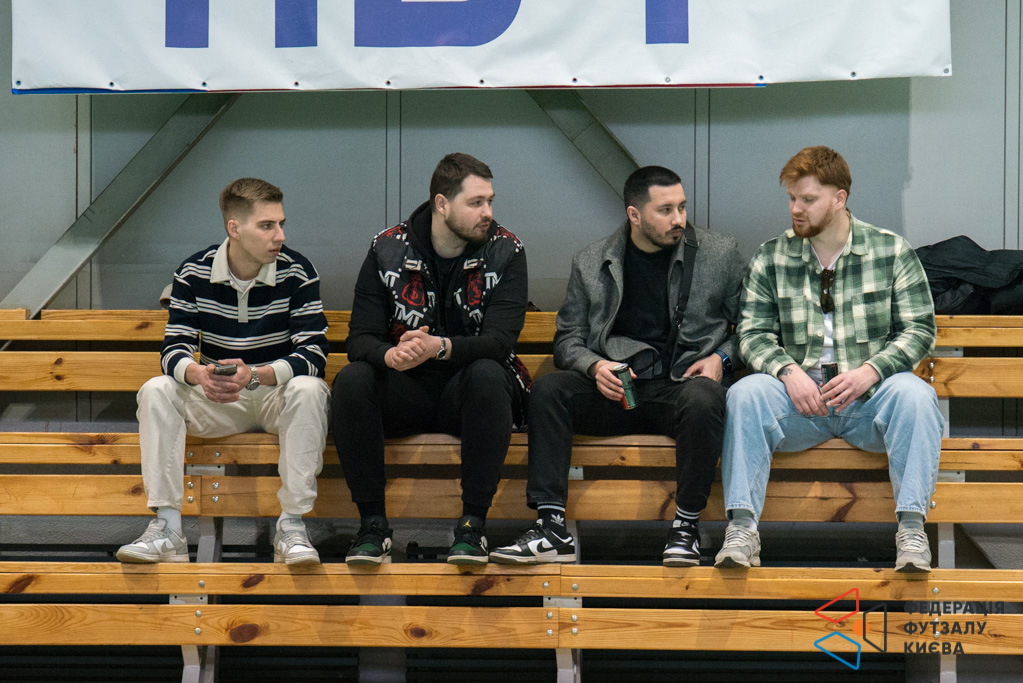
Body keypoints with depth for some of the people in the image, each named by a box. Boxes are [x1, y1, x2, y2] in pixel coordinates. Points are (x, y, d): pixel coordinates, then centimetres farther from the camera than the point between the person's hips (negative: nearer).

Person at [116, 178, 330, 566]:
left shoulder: (297, 272, -12)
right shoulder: (193, 273, -6)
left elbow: (313, 353, -18)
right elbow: (174, 349, -9)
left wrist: (255, 375, -36)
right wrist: (199, 374, -34)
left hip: (278, 395, -2)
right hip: (217, 400, 2)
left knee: (309, 390, -35)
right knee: (155, 391, -23)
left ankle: (291, 527, -30)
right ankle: (167, 528, -27)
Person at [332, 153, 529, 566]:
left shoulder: (505, 252, -4)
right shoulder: (387, 249, -1)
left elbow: (499, 341, -16)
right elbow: (360, 339, -7)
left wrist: (439, 347, -36)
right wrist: (391, 356, -32)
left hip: (465, 392, -1)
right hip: (405, 392, 1)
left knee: (487, 374, -34)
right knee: (351, 380, -28)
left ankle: (473, 524, -28)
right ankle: (373, 523, -19)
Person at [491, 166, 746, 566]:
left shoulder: (721, 254, 8)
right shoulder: (590, 263, 10)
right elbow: (568, 339, 11)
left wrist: (721, 358, -5)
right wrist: (595, 367, -10)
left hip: (681, 385, -2)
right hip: (615, 388, 2)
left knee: (703, 398, -38)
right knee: (548, 389, -25)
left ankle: (686, 526, -24)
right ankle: (552, 529, -29)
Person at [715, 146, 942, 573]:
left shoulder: (891, 251, 5)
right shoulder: (771, 259, 9)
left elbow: (919, 329, 1)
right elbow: (753, 333, 5)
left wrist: (869, 370, -16)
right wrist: (789, 371, -16)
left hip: (870, 397, -1)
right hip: (800, 396, 1)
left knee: (914, 394, -33)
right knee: (745, 393, -29)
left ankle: (911, 527, -30)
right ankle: (741, 528, -30)